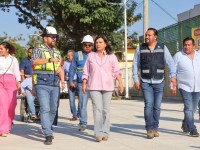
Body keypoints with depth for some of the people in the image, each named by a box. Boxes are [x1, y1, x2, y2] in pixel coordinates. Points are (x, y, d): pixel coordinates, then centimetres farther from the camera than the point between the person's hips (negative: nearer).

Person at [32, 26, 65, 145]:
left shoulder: (57, 52, 18)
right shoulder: (38, 49, 1)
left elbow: (60, 68, 19)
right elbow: (35, 62, -19)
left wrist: (63, 81, 3)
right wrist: (50, 60, -33)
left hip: (55, 85, 5)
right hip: (42, 84, -5)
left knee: (53, 109, 9)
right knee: (45, 109, -13)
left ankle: (47, 128, 30)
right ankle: (48, 135, -16)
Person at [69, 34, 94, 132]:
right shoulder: (77, 55, 10)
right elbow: (72, 68, 7)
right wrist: (71, 81, -2)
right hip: (81, 83, -1)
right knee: (82, 104, -4)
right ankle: (83, 124, 2)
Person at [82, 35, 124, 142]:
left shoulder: (111, 56, 7)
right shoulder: (91, 56, 9)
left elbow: (116, 71, 5)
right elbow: (86, 71, 11)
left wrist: (120, 83, -5)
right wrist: (84, 84, 4)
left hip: (107, 87, 1)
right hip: (94, 86, -1)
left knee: (106, 110, 2)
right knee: (97, 109, -11)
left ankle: (105, 133, 10)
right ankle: (98, 133, -11)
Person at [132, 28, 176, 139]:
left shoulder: (163, 48, 3)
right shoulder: (140, 48, 4)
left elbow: (170, 62, -2)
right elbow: (136, 65, 6)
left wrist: (173, 76, -15)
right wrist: (136, 80, 1)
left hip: (159, 82, 1)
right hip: (145, 82, -1)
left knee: (157, 106, 5)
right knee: (149, 105, -11)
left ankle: (155, 128, 17)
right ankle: (149, 129, -9)